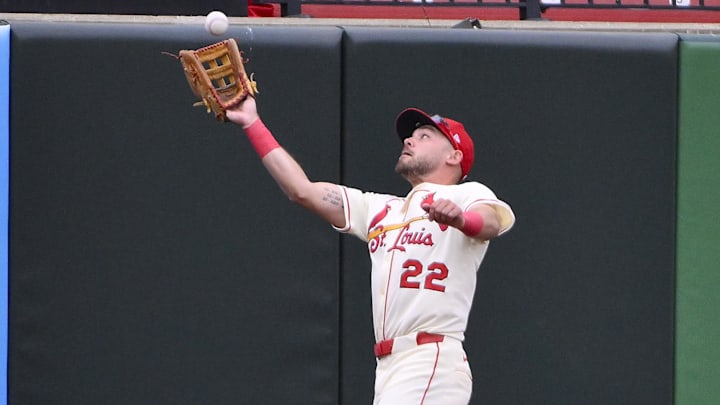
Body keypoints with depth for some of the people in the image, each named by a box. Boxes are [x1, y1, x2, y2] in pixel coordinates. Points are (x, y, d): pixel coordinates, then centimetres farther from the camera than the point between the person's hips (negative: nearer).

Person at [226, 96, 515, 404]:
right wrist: (253, 124, 20)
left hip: (431, 365, -7)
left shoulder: (467, 195, 4)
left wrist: (459, 219, -43)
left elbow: (493, 222, -19)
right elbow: (302, 190, 23)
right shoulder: (380, 210, 26)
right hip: (389, 372, 7)